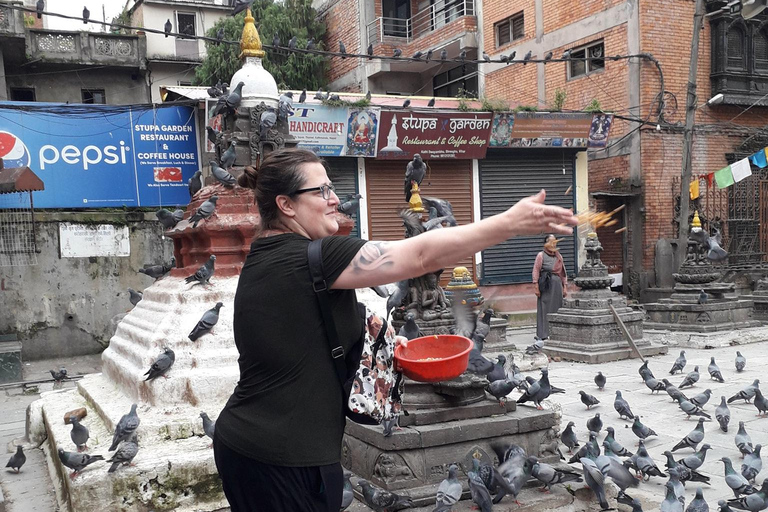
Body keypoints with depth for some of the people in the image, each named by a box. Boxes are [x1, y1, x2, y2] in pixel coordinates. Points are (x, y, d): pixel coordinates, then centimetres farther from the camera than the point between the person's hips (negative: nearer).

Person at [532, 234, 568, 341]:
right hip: (546, 285, -5)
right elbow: (536, 271, -5)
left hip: (557, 284, 5)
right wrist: (536, 286, -13)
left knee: (557, 309, 6)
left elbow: (563, 273, 16)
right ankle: (544, 334, -1)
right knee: (544, 309, -4)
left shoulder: (559, 256, 14)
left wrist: (565, 286, 10)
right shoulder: (541, 255, 0)